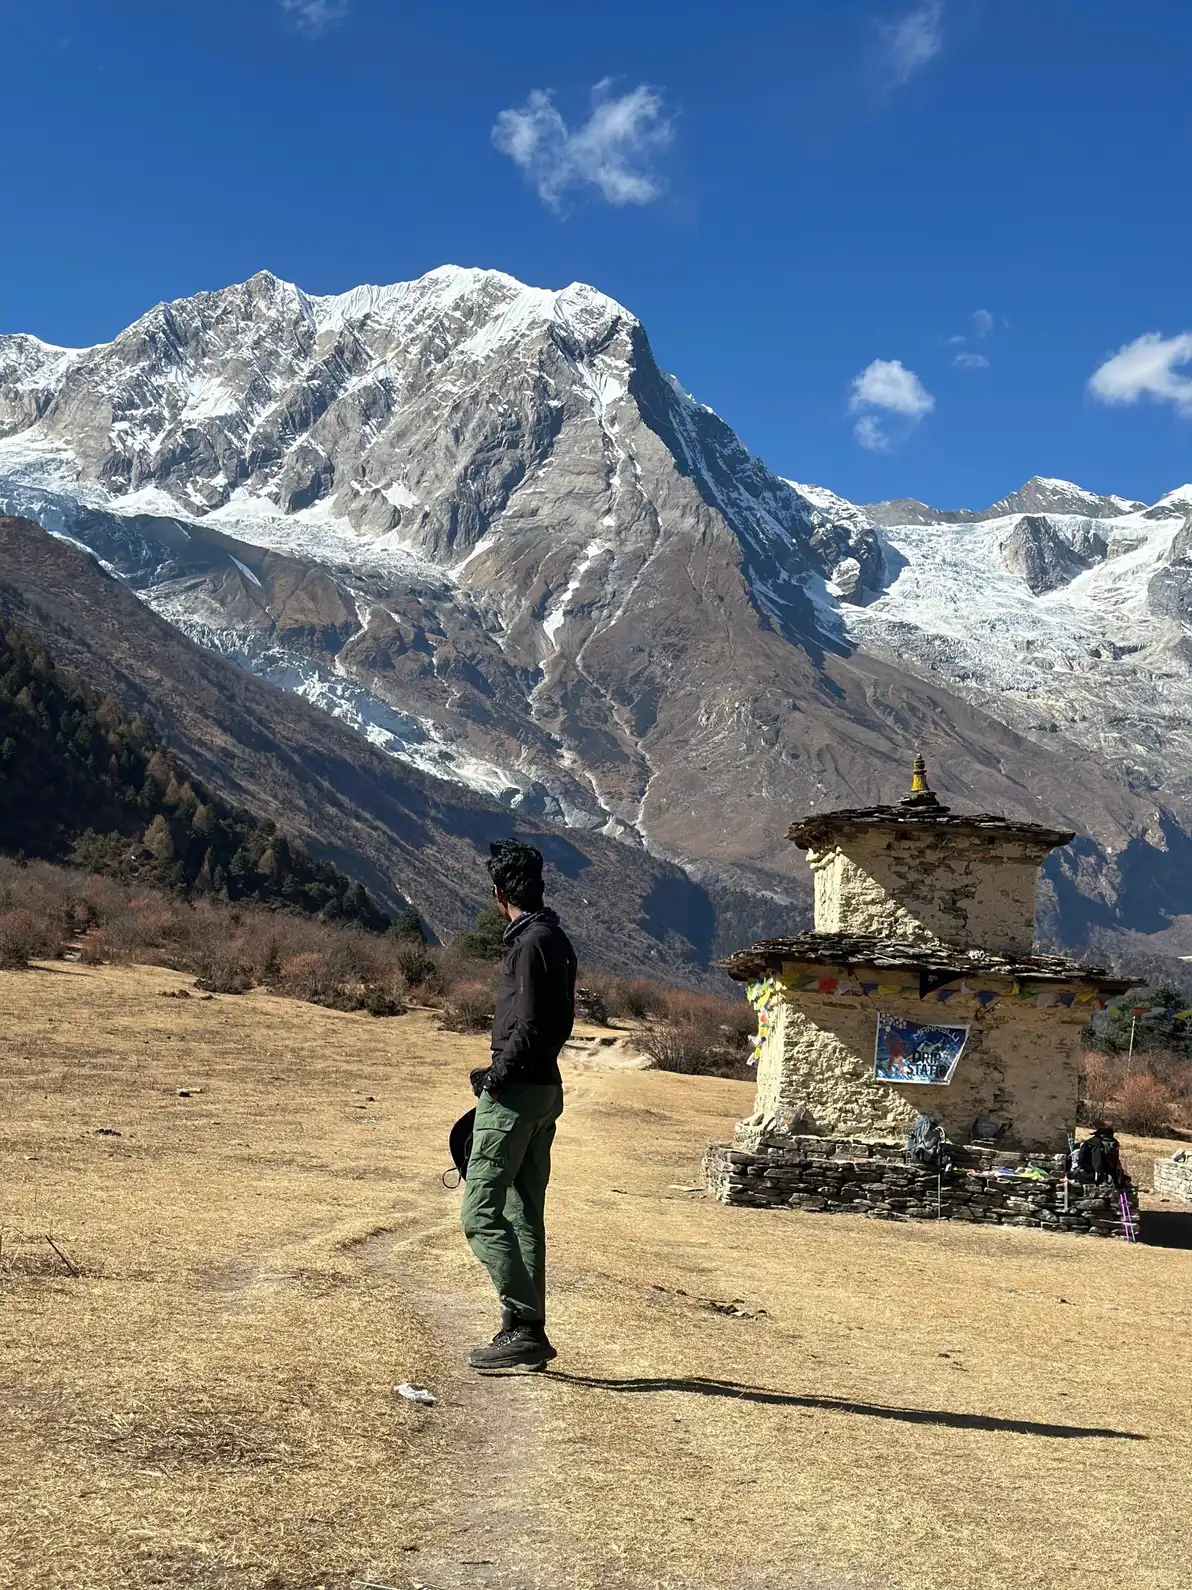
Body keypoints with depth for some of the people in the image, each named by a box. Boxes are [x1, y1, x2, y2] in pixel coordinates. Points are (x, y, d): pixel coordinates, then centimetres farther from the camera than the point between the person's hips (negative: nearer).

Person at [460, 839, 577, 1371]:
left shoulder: (531, 942, -16)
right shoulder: (559, 941, 14)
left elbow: (530, 1027, -22)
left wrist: (498, 1075, -11)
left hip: (517, 1092, -10)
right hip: (546, 1088, 10)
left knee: (481, 1212, -6)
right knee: (525, 1214, 13)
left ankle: (523, 1327, -8)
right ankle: (529, 1333, 17)